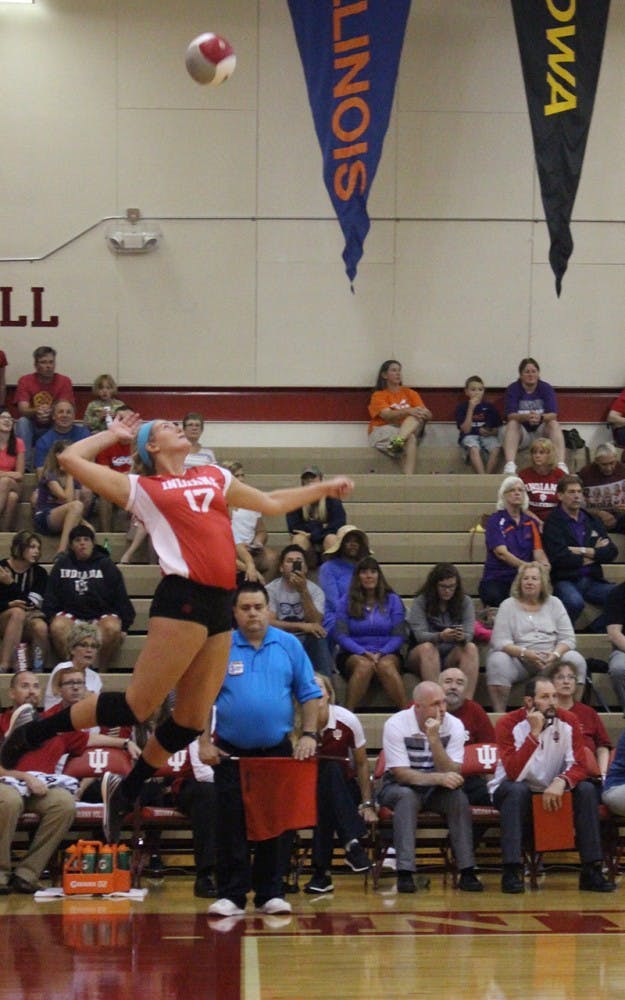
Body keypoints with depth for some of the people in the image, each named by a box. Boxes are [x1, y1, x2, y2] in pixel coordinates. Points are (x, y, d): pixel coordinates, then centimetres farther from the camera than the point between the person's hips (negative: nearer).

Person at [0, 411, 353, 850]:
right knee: (137, 705, -9)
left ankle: (125, 793, 22)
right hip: (183, 599, -6)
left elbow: (270, 503, 36)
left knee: (191, 721, 6)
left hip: (220, 605, 6)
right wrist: (114, 434, 16)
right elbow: (71, 458, 3)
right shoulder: (141, 487, 7)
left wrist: (323, 488, 39)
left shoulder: (215, 477, 23)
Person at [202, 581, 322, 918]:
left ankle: (270, 893, 11)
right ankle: (231, 895, 1)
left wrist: (308, 735, -3)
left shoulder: (289, 645, 4)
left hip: (277, 751, 1)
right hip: (231, 751, -1)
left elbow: (309, 693, 6)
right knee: (231, 825, -4)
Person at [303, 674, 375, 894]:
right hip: (309, 792, -1)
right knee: (330, 770, -33)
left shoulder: (347, 720, -9)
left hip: (344, 791, 1)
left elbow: (362, 764, 1)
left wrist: (367, 804, -3)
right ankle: (352, 843, -43)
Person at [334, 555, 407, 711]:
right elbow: (341, 635, -1)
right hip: (354, 654, 0)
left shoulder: (392, 600, 11)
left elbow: (399, 636, 5)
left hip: (386, 653, 1)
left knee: (386, 665, -36)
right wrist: (364, 653, -16)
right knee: (364, 665, -36)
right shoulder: (346, 601, 9)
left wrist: (381, 654, -14)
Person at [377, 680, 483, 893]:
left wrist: (434, 740, -29)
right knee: (407, 796, -36)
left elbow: (451, 774, -17)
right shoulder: (396, 725, -18)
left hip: (436, 790, 3)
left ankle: (467, 872, -26)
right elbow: (402, 774, -21)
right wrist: (439, 778, -34)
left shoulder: (454, 725, -10)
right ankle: (405, 873, -38)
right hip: (399, 787, -3)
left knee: (458, 796, -28)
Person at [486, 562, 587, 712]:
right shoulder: (508, 605, 6)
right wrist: (524, 653, -23)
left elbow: (568, 638, 4)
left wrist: (555, 654, -18)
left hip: (550, 659, 2)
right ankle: (499, 715, -27)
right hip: (518, 659, -2)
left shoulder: (554, 603, 12)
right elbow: (499, 641, -5)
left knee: (576, 660, -25)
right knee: (497, 661, -32)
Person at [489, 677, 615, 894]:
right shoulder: (508, 725, -17)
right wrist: (534, 733, -33)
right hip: (514, 790, -3)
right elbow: (513, 774, -28)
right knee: (517, 790, -36)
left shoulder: (567, 721, -7)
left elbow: (579, 766, -12)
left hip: (552, 789, 3)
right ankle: (512, 870, -39)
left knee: (586, 789, -23)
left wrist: (561, 782, -35)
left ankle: (591, 870, -24)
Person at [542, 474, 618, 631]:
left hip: (592, 581, 6)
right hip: (565, 581, -5)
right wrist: (595, 554, -1)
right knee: (575, 602, -36)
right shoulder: (553, 522, -1)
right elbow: (558, 558, -14)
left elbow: (612, 552, 9)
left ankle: (596, 628, 0)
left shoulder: (592, 521, 18)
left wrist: (584, 551, -7)